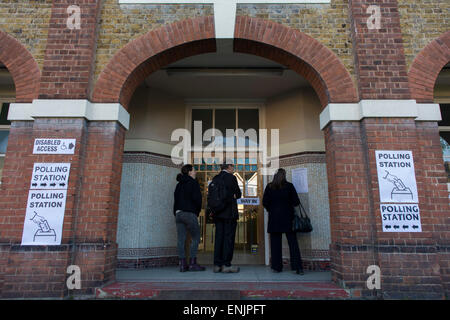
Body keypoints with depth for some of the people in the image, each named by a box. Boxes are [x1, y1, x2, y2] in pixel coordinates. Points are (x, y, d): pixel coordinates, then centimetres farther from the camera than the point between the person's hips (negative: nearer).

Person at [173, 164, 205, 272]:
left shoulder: (179, 184, 16)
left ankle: (182, 264, 8)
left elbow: (176, 198, 13)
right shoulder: (193, 183, -4)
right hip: (189, 213, -7)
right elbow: (197, 198, -12)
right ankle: (192, 263, 0)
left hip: (178, 213, 7)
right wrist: (197, 211, 3)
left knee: (181, 239, 5)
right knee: (195, 238, 3)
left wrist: (176, 213, 14)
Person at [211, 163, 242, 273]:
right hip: (229, 212, -6)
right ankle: (226, 265, 2)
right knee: (229, 238, 0)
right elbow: (238, 194, -2)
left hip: (217, 213, 6)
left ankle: (217, 264, 12)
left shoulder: (215, 178, 9)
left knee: (219, 237, 8)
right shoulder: (231, 177, -8)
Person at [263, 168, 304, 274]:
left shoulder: (269, 187, 1)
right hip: (288, 217, -1)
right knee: (293, 243, 3)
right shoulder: (289, 186, -2)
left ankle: (277, 267, 9)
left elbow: (265, 203, 0)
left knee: (275, 242, 6)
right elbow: (296, 202, -2)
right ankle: (298, 267, 2)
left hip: (274, 218, 1)